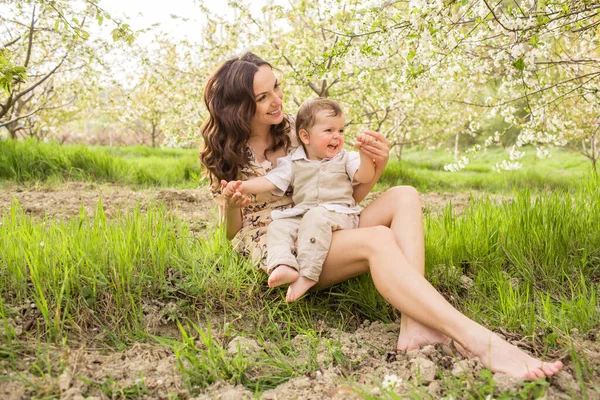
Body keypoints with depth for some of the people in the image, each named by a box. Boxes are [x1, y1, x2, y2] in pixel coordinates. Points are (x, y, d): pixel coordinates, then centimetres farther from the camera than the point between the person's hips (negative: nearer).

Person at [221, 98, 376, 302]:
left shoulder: (345, 158, 10)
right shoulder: (293, 163, 10)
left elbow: (365, 177, -3)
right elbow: (269, 180, 2)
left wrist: (365, 154, -21)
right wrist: (242, 186, -14)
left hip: (339, 215, -3)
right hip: (302, 215, 4)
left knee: (316, 218, -34)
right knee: (277, 226, -17)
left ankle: (307, 275, -37)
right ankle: (283, 266, -40)